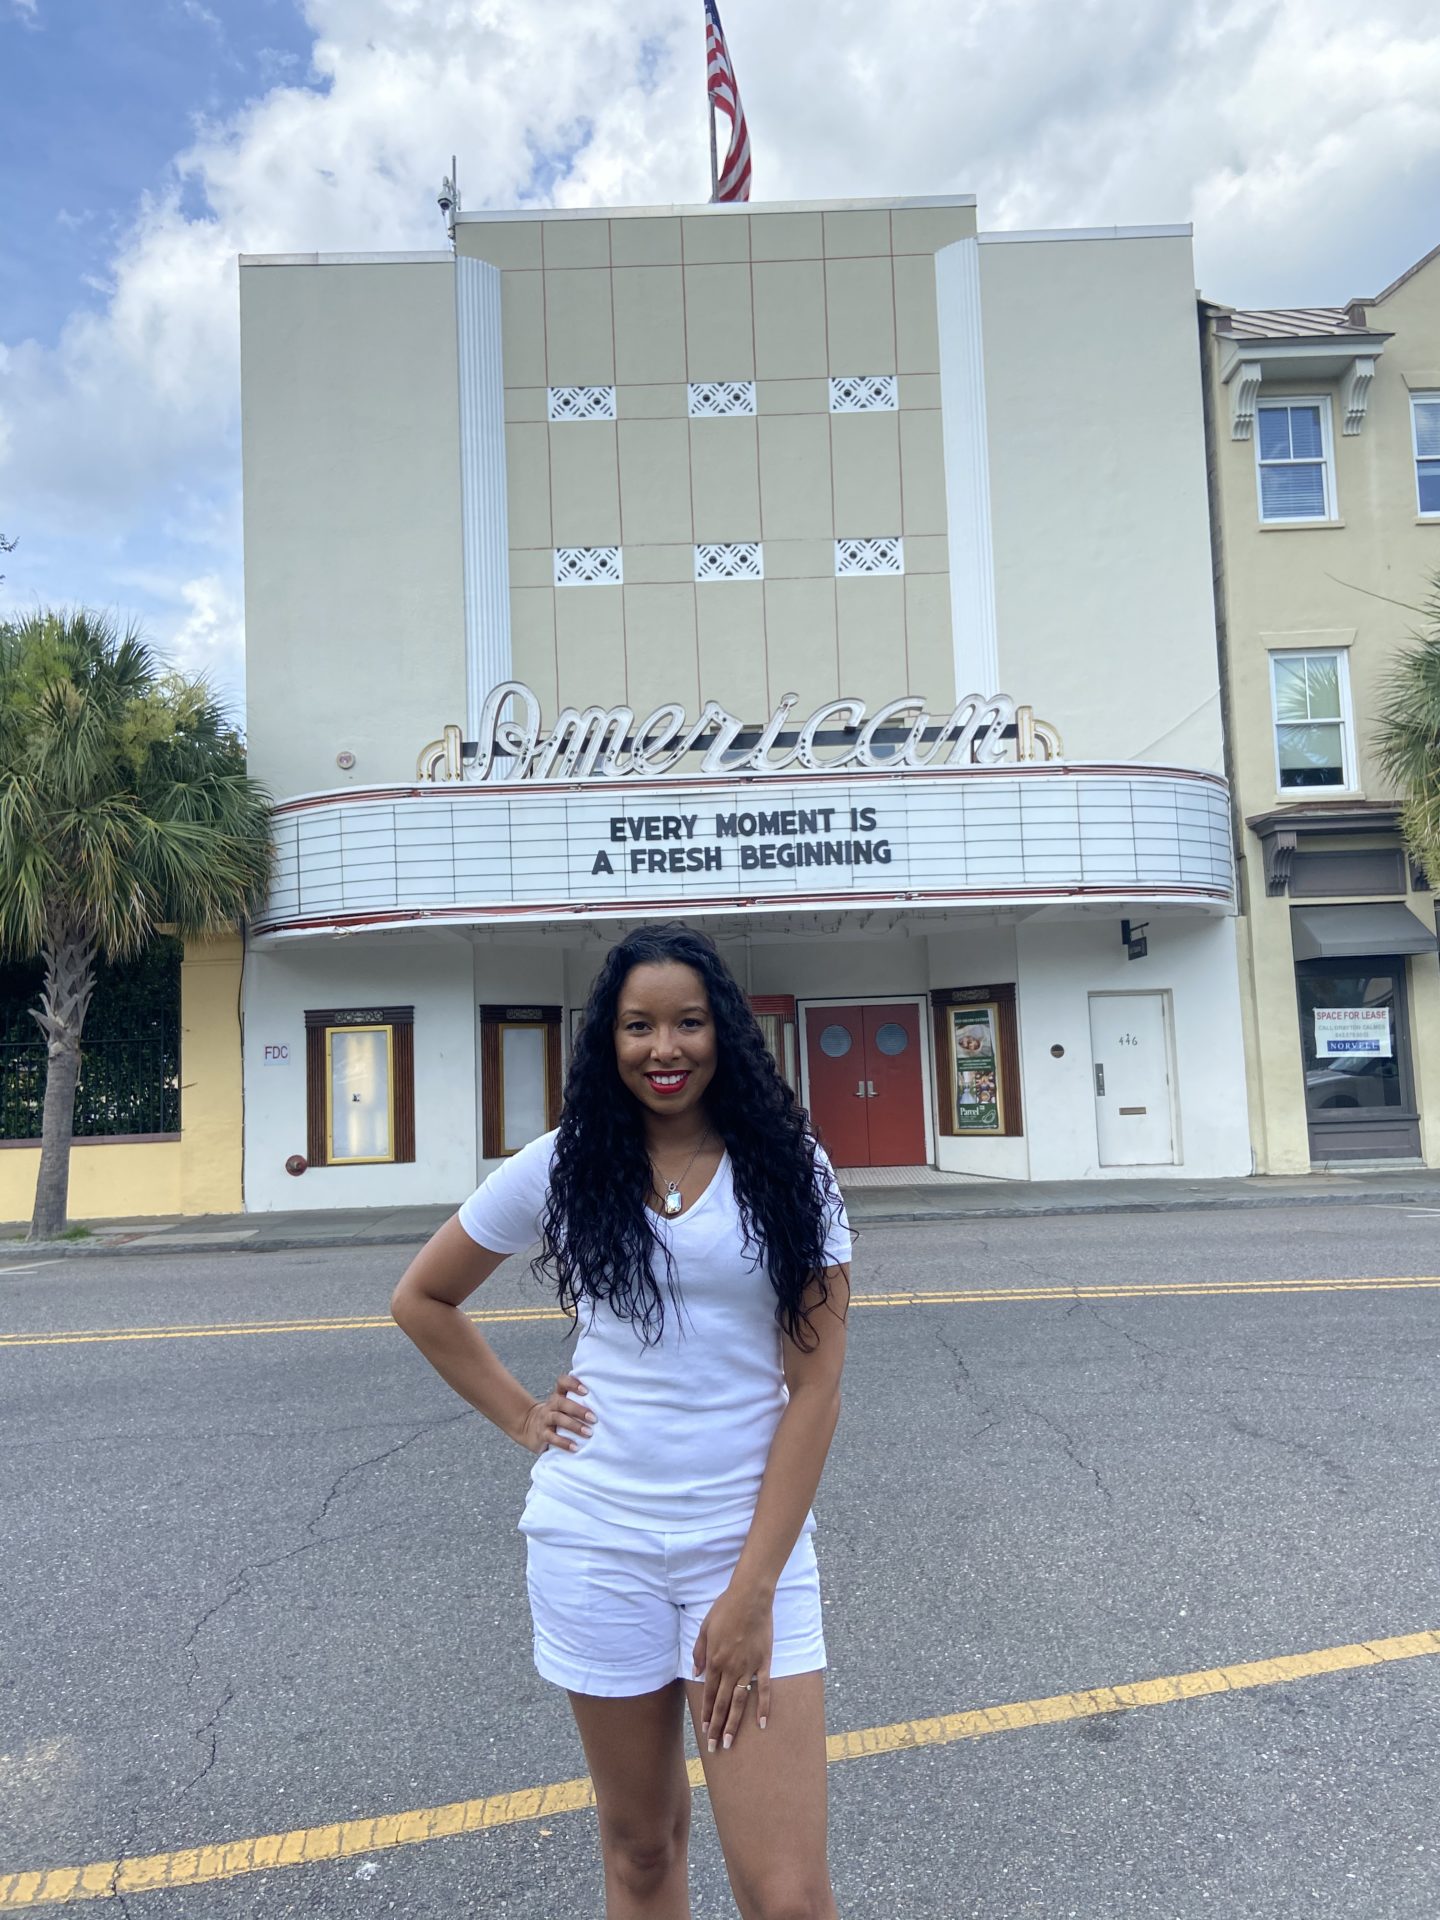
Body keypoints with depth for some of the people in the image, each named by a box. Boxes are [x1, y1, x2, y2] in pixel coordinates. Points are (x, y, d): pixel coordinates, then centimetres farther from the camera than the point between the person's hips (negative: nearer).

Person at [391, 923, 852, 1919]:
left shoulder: (788, 1169, -4)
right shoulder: (563, 1166, -1)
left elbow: (814, 1389, -7)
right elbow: (422, 1298, 12)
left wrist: (753, 1589, -11)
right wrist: (521, 1416, 3)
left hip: (750, 1540, -1)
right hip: (595, 1541, 2)